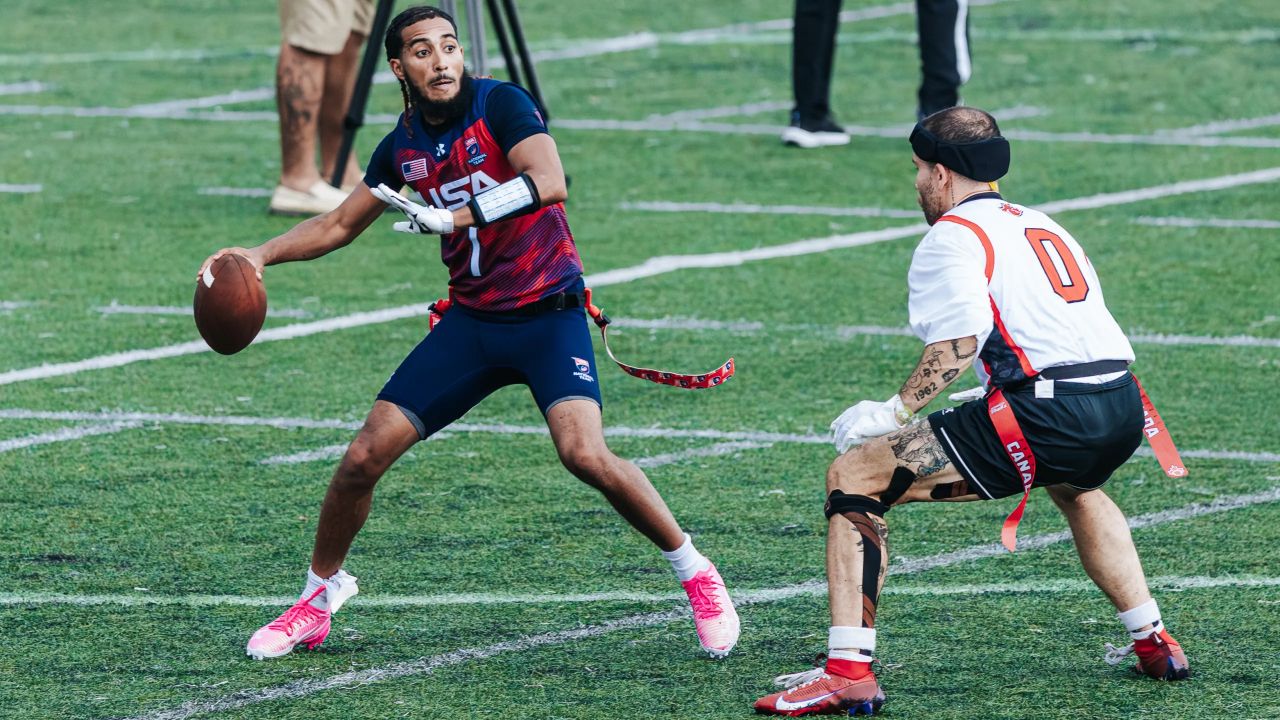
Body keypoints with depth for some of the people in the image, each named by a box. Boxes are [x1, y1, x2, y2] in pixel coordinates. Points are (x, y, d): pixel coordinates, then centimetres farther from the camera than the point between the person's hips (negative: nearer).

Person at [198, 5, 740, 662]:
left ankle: (697, 575, -8)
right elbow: (340, 225, 19)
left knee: (584, 454, -27)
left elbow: (549, 182, -30)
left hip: (547, 313, -5)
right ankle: (321, 592, 22)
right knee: (363, 459, -2)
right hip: (470, 319, 5)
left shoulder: (501, 104, -13)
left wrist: (454, 217, -38)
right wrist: (261, 255, 4)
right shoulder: (403, 147, 5)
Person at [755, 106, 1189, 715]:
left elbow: (960, 340, -14)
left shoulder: (952, 236, 4)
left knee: (854, 477, -1)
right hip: (1123, 411, 8)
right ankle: (1153, 644, 41)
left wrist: (893, 412, -8)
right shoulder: (1041, 226, 28)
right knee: (1077, 488, 44)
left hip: (1044, 414, -8)